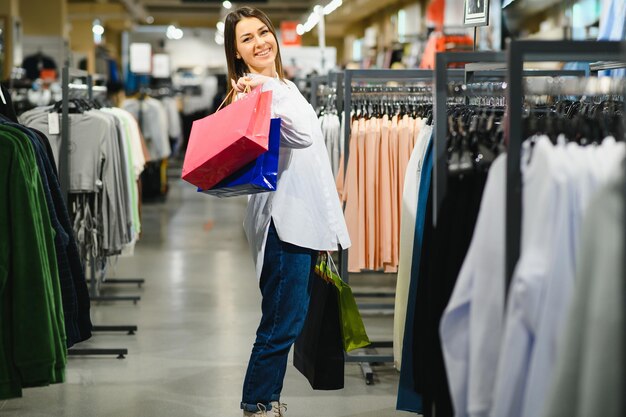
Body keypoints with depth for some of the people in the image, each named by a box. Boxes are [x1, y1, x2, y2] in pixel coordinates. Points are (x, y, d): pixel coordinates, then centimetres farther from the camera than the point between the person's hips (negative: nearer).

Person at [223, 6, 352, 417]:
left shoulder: (281, 87, 18)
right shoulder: (254, 94, -12)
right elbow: (303, 135, -26)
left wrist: (328, 192, 31)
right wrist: (269, 88, -31)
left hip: (302, 220, 10)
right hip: (284, 222, -10)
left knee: (287, 322, 14)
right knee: (281, 324, -6)